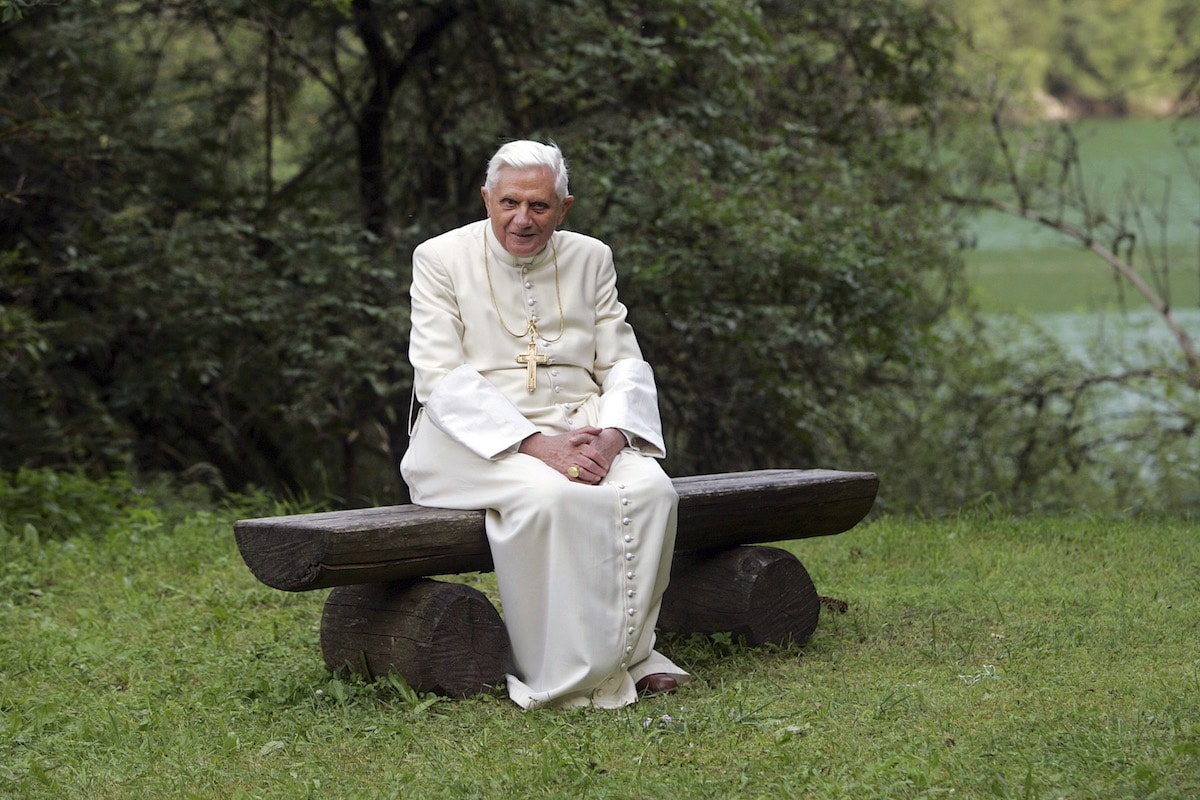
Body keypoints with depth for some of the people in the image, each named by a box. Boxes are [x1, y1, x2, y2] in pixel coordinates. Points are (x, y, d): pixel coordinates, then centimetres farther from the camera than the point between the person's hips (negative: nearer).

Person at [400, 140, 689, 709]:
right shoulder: (441, 259, -1)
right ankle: (565, 673, -25)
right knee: (550, 496, -35)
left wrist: (610, 436, -15)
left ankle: (627, 652, -13)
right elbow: (441, 380, -11)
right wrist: (536, 444, -23)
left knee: (649, 488, -27)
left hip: (579, 428, 4)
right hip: (477, 437, -4)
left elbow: (624, 365, 8)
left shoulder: (590, 259, 11)